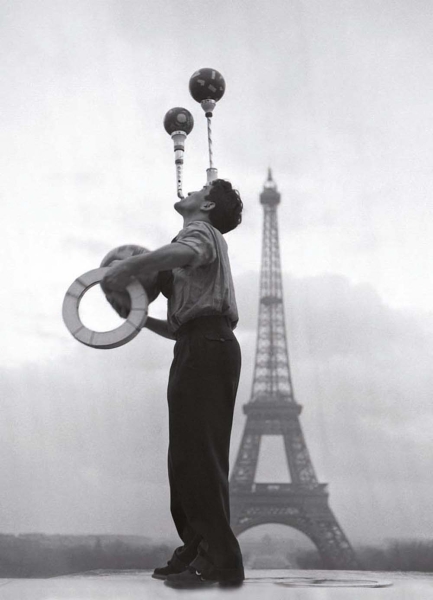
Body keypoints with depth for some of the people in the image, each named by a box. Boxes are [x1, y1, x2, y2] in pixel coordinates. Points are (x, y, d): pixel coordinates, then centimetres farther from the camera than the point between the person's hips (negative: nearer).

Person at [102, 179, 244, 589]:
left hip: (206, 347, -10)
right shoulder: (200, 242, 32)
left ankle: (219, 560, -13)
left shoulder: (201, 231, 4)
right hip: (199, 350, 10)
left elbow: (188, 252, -26)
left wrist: (131, 265, -24)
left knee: (197, 455, -13)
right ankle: (196, 551, 14)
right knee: (188, 456, 9)